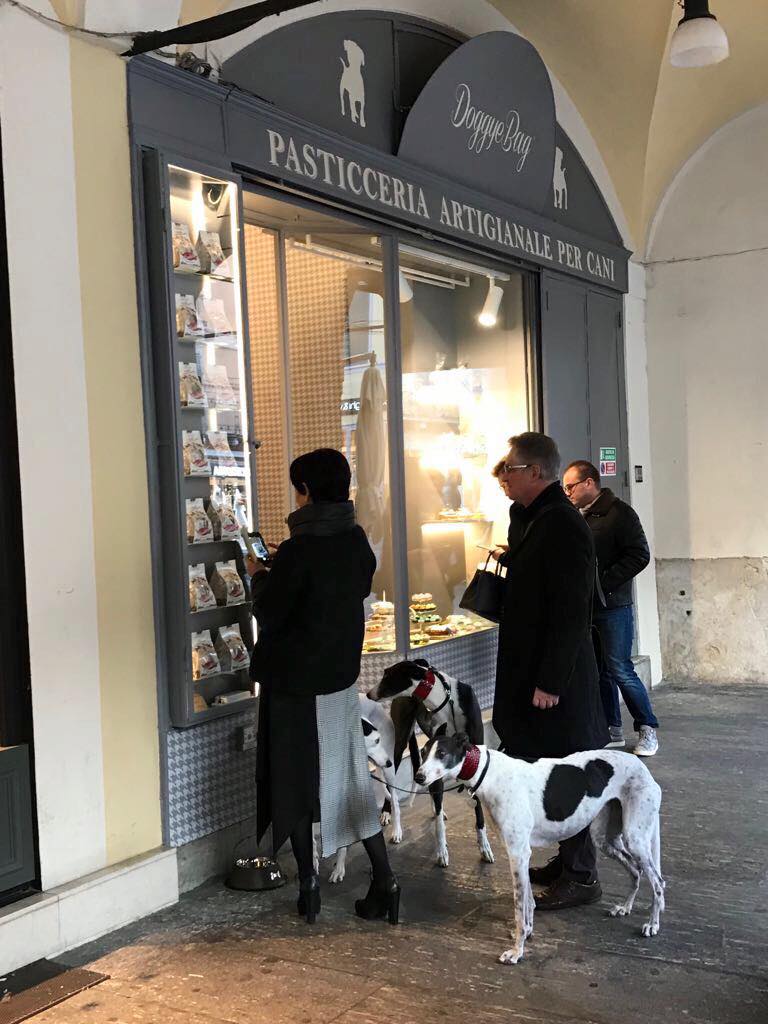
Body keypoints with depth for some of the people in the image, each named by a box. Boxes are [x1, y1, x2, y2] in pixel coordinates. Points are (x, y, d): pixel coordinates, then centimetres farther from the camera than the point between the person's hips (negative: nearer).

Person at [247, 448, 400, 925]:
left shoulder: (298, 551, -20)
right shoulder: (358, 541, 0)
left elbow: (269, 614, -13)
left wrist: (259, 575, 6)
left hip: (294, 681, -6)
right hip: (342, 675, 6)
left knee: (294, 782, 9)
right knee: (351, 778, 13)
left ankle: (308, 883, 17)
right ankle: (384, 880, 11)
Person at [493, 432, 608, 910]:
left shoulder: (562, 526, -18)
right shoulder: (533, 520, 12)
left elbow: (571, 613, -22)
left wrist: (550, 682, -22)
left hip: (557, 674, -10)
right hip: (533, 668, 10)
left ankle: (580, 876, 12)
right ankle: (567, 862, 28)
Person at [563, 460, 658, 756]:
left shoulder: (619, 513, -8)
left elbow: (639, 556, -14)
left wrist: (602, 583, -17)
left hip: (612, 606, -6)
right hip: (584, 606, 6)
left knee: (620, 670, -4)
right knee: (598, 670, 9)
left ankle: (647, 728, 11)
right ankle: (612, 730, 20)